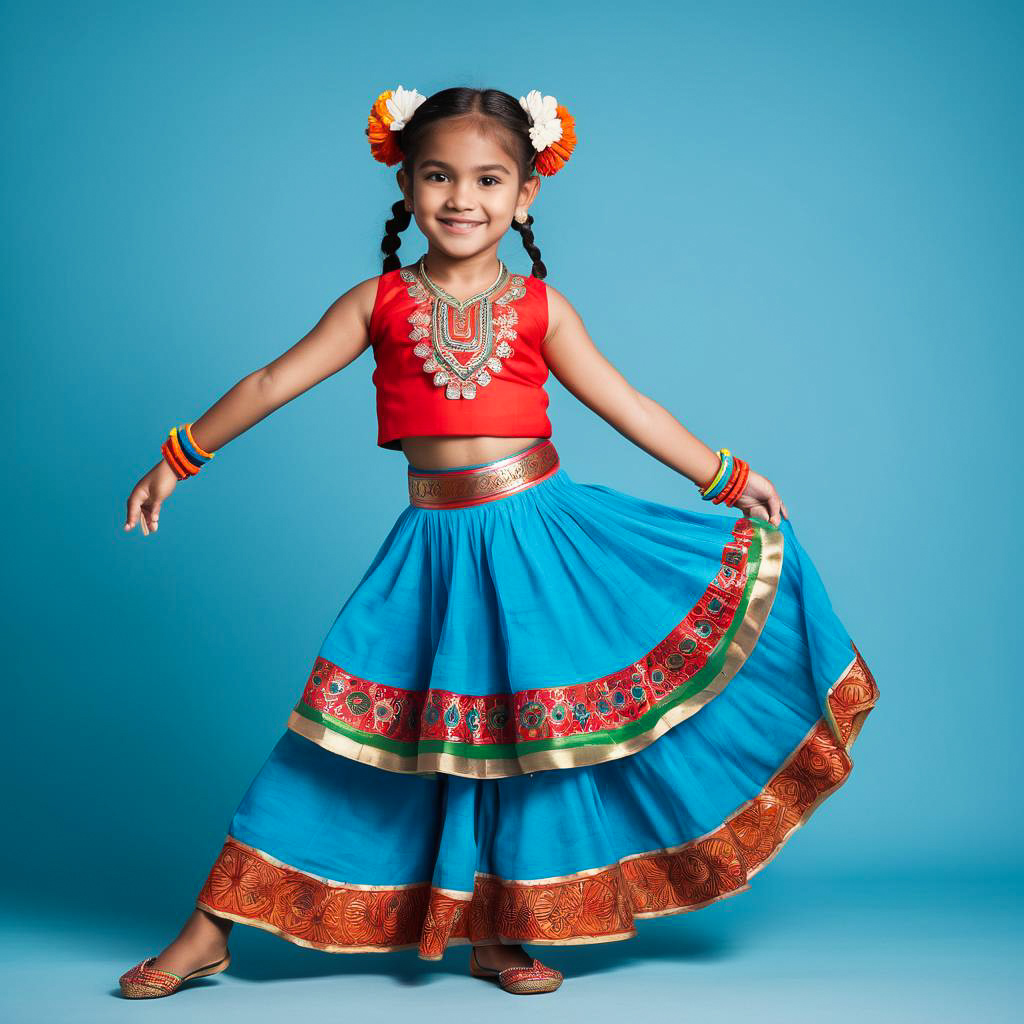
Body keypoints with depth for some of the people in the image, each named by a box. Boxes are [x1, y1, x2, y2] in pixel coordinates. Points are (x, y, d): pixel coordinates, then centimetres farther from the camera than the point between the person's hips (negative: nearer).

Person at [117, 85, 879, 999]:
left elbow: (627, 406, 6)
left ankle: (494, 932, 23)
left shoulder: (540, 308, 2)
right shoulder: (379, 303, 1)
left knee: (529, 732, 5)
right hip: (435, 546, -1)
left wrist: (725, 476, 5)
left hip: (538, 531, 1)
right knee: (356, 729, 1)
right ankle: (211, 929, 11)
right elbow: (273, 383, 6)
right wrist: (179, 459, 10)